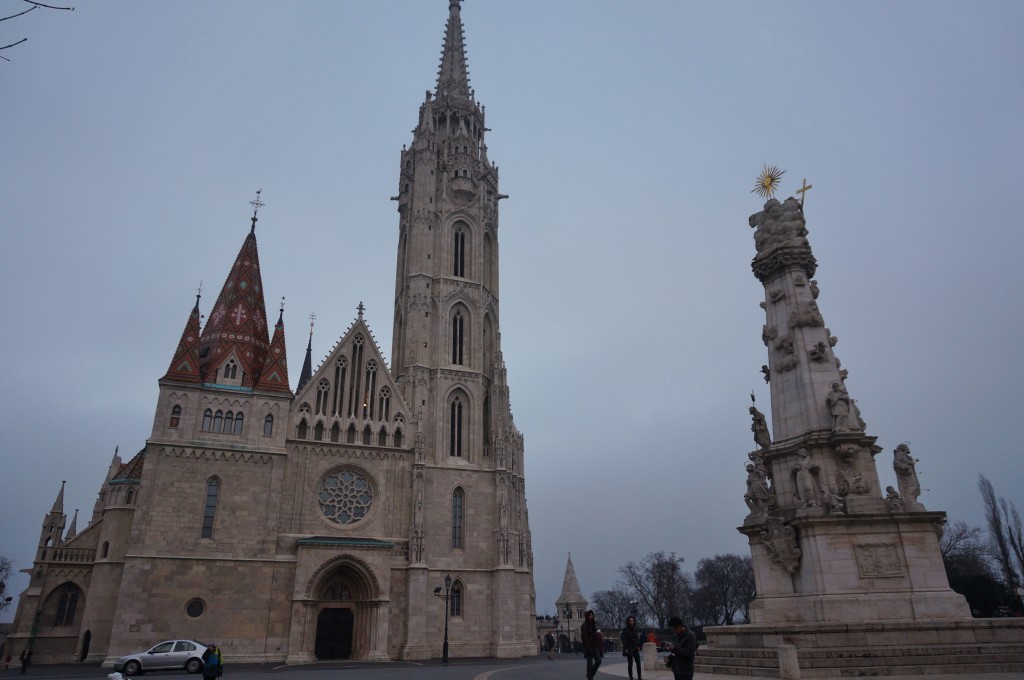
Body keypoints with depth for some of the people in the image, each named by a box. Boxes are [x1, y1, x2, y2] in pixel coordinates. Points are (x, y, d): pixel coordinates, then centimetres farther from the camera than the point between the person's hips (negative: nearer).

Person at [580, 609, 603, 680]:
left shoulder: (594, 624, 13)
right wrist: (587, 648, -20)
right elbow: (584, 638, -14)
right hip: (589, 646, -6)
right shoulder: (584, 626, -8)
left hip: (595, 646, 6)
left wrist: (599, 646, 10)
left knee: (598, 661, -1)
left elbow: (596, 636, 15)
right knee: (590, 663, -2)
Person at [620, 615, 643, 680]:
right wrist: (626, 648, -15)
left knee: (638, 663, -7)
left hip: (635, 648, 4)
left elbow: (637, 638, 18)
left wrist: (638, 646, 6)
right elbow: (623, 639, -9)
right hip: (629, 649, -4)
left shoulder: (635, 629, 10)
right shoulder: (625, 629, -6)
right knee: (630, 663, 2)